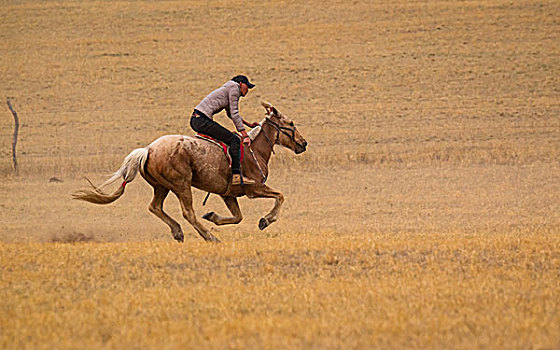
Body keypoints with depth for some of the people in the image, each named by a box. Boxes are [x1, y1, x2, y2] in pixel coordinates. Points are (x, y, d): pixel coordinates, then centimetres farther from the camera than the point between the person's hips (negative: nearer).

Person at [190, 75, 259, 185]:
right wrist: (245, 135, -9)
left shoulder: (229, 89, 26)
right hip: (202, 121, -11)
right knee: (234, 140, -13)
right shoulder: (234, 87, -3)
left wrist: (248, 124, 40)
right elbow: (234, 114, -9)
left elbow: (231, 113, 42)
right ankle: (236, 175, -19)